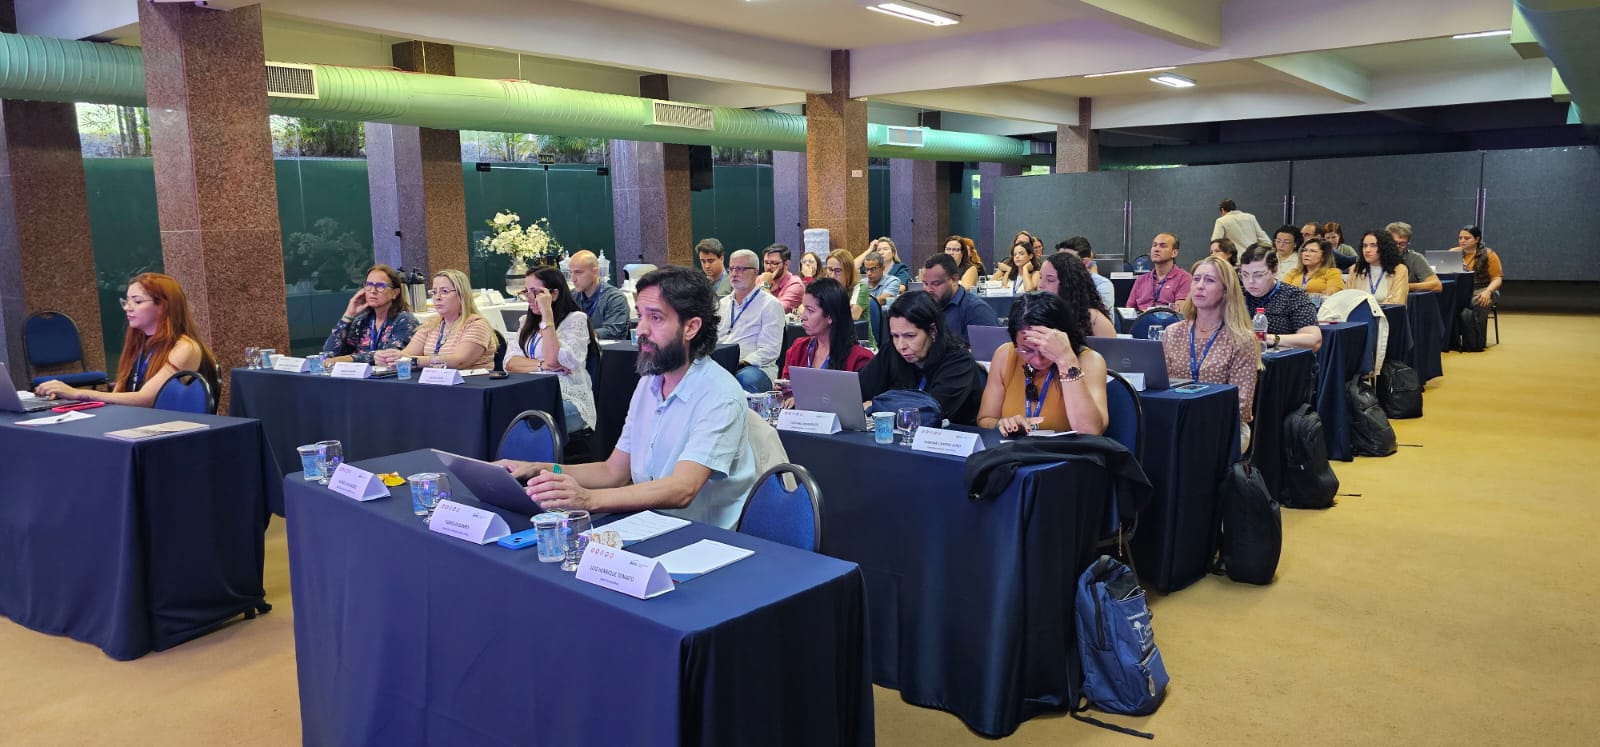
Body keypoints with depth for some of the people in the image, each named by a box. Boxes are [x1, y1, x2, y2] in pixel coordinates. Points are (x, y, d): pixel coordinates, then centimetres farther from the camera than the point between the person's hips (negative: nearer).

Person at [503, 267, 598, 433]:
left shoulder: (576, 319, 1)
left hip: (568, 400, -5)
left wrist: (547, 314, -12)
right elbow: (510, 362, 6)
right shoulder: (527, 322, 20)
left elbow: (553, 360, -13)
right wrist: (541, 365, -11)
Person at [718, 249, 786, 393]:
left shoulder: (770, 305, 4)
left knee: (746, 377, -41)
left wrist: (741, 363, -20)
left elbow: (769, 350, -7)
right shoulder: (722, 304, 25)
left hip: (755, 367, -4)